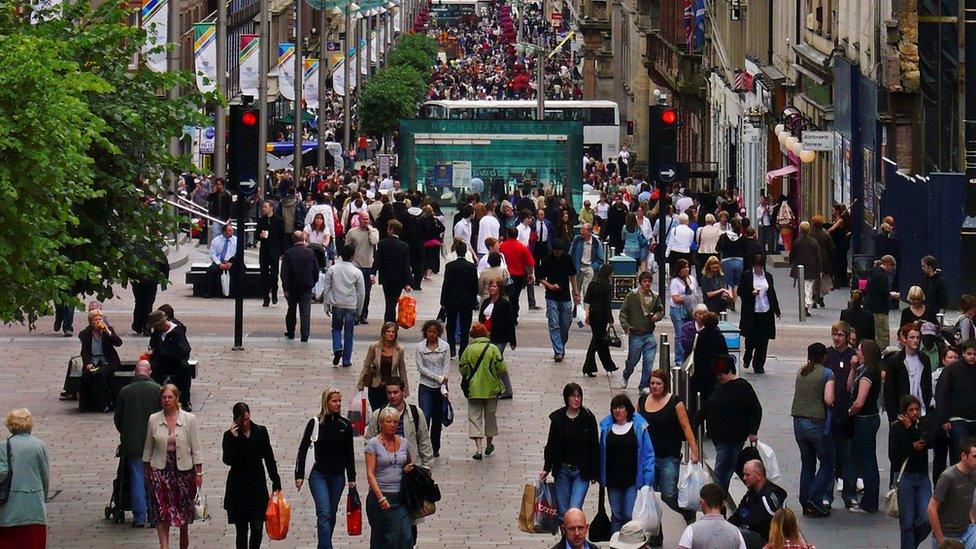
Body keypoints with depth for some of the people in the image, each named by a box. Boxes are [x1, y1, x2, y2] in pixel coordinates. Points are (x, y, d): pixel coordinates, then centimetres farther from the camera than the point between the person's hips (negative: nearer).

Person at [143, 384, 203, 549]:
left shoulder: (189, 419, -2)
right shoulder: (154, 420, 1)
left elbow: (195, 448, 0)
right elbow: (148, 448, 10)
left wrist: (199, 472, -3)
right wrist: (146, 472, 11)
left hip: (184, 468, 0)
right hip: (160, 469, 0)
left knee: (184, 509, 10)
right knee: (161, 511, -9)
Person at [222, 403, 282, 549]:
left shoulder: (261, 432, 3)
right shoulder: (230, 435, -4)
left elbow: (269, 458, 9)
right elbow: (228, 460, -15)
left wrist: (276, 482, 6)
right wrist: (233, 438, -22)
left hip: (258, 486, 2)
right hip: (238, 488, -2)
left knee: (257, 528, -3)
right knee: (242, 530, 1)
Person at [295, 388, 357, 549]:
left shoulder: (345, 425, 6)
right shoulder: (315, 423, -3)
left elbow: (349, 454, 12)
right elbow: (303, 449, 1)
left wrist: (352, 478, 9)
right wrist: (299, 475, -4)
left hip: (337, 476, 4)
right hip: (319, 475, -4)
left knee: (331, 515, 9)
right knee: (324, 513, -16)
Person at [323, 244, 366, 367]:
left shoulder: (332, 270, -5)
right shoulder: (357, 272, -7)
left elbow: (326, 289, 0)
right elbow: (361, 293, -1)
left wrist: (327, 305, 10)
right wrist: (359, 310, 10)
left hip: (336, 305, 1)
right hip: (351, 306, -1)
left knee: (336, 328, 20)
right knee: (349, 333, 9)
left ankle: (337, 348, -6)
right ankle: (346, 360, 11)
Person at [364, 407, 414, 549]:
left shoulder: (404, 443, 9)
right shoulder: (373, 444, -4)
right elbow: (370, 474, -10)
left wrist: (409, 469, 1)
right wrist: (381, 498, -20)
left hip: (400, 498, 3)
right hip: (379, 496, -3)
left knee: (406, 537, -11)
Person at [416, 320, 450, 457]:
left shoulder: (444, 346, 2)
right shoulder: (420, 347, 0)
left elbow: (446, 367, 0)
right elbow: (420, 367, -4)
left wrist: (443, 387, -10)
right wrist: (438, 377, -12)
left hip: (440, 387, 1)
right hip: (425, 386, -1)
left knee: (437, 419, 8)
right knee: (425, 417, -14)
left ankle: (435, 448, 19)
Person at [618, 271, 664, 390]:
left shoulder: (655, 297, 4)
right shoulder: (632, 295, -7)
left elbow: (660, 311, 19)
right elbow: (623, 312, -3)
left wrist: (657, 316, -4)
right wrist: (626, 326, -13)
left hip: (649, 335, 3)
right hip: (635, 334, -3)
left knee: (649, 361, -4)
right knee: (633, 360, 9)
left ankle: (644, 386, 8)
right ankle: (625, 377, 40)